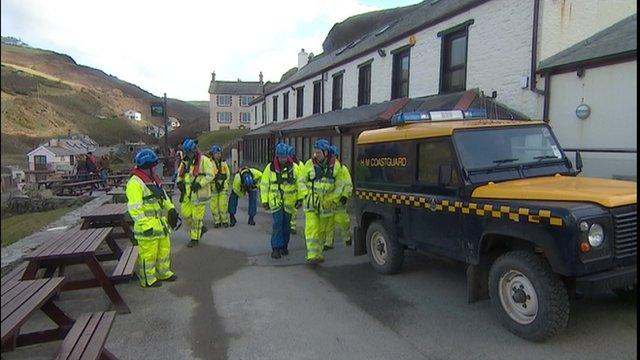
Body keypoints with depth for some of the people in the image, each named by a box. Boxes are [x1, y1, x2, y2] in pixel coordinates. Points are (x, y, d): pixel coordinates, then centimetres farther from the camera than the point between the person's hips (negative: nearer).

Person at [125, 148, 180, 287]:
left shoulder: (154, 179, 14)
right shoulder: (135, 183, -17)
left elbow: (163, 197, 22)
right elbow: (134, 208, -21)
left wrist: (171, 209, 6)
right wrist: (145, 225, -23)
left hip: (161, 224, 9)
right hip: (148, 227, -9)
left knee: (164, 249, 20)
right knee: (148, 253, 2)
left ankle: (163, 272, 37)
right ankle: (147, 279, 18)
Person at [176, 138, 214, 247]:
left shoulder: (204, 160, -12)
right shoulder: (185, 160, 10)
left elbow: (210, 175, -15)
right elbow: (180, 173, 22)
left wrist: (199, 184, -24)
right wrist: (179, 182, 3)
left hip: (199, 192, -7)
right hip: (188, 192, 7)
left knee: (197, 216, 1)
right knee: (185, 213, 9)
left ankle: (195, 238, 15)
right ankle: (201, 228, 30)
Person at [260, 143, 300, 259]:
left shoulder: (294, 167, -3)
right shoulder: (270, 167, -3)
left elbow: (299, 184, 5)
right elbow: (264, 185, 3)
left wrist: (300, 199, 2)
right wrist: (264, 201, 1)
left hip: (289, 201, 2)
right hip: (275, 201, -1)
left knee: (286, 225, 11)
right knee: (277, 224, -8)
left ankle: (284, 246, 25)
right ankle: (276, 248, -1)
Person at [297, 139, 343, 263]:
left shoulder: (335, 165, 1)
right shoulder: (310, 163, -4)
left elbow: (339, 184, 10)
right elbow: (301, 181, 4)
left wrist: (335, 199, 4)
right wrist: (304, 196, -6)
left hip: (327, 202, 3)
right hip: (311, 202, -2)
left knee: (322, 229, 11)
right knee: (312, 228, -11)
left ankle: (318, 252, 25)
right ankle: (312, 255, -10)